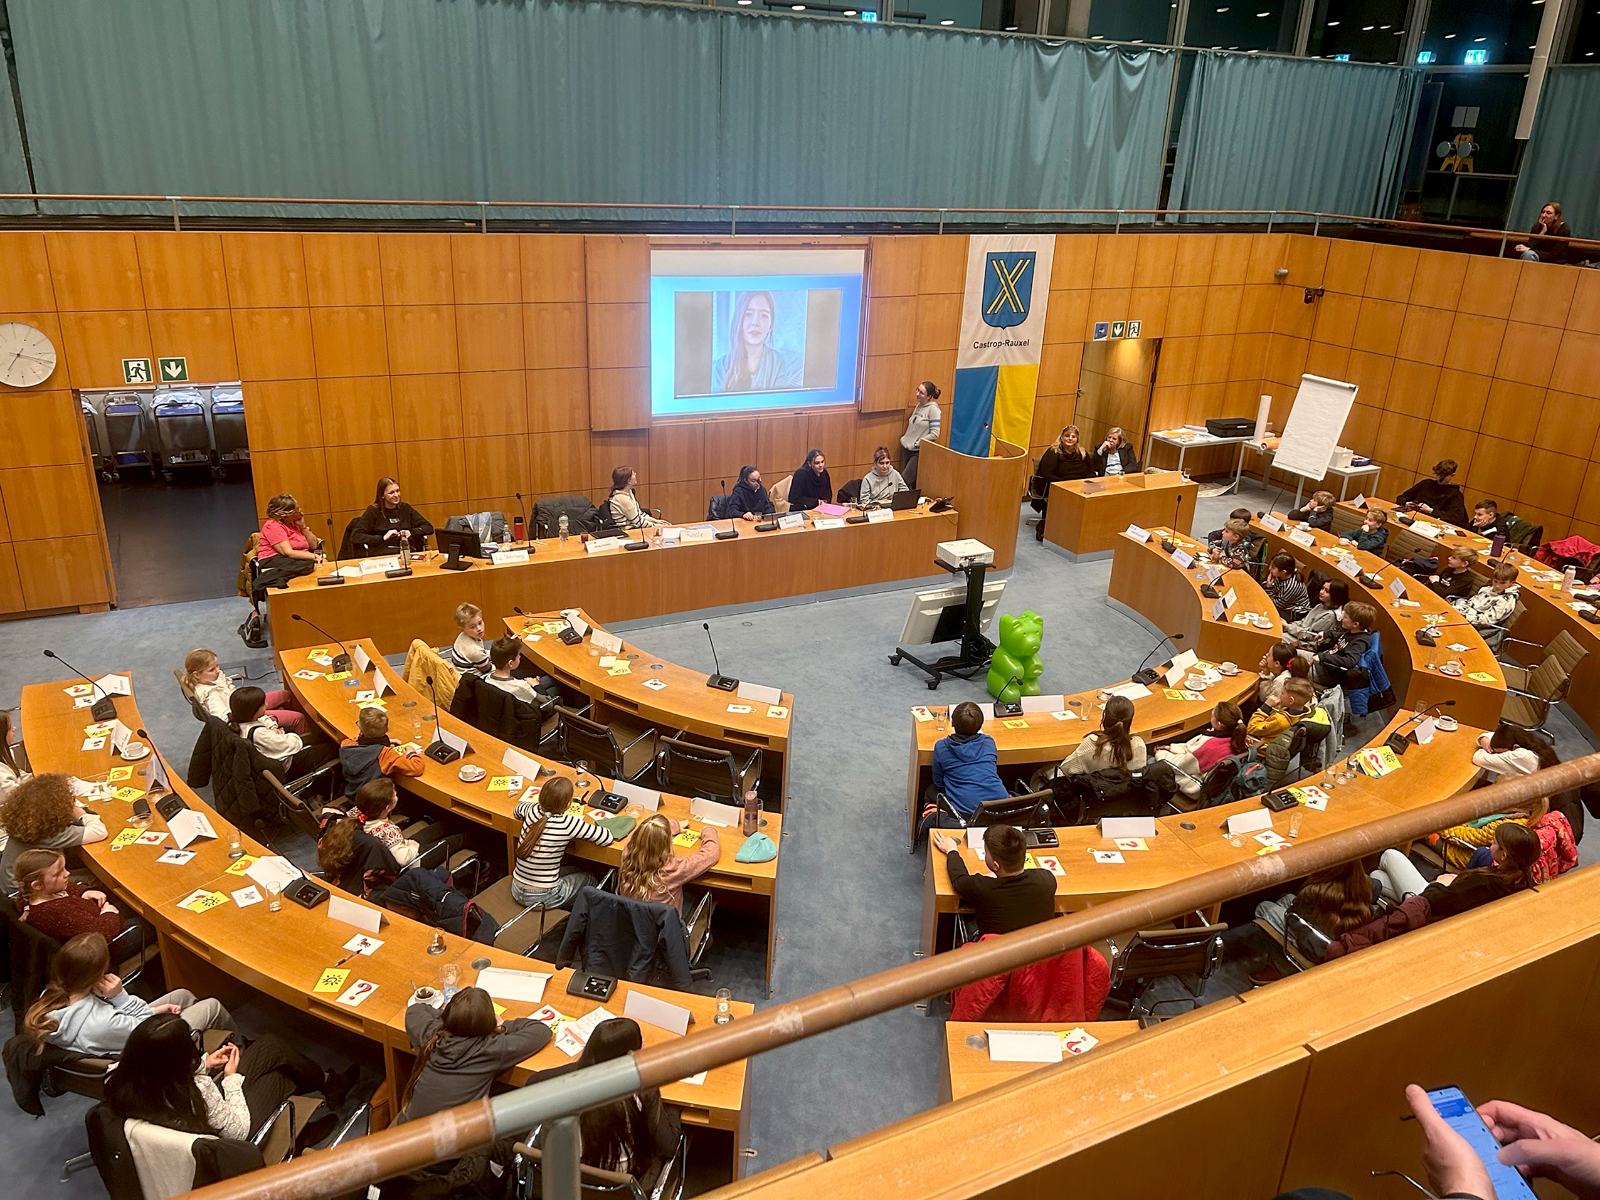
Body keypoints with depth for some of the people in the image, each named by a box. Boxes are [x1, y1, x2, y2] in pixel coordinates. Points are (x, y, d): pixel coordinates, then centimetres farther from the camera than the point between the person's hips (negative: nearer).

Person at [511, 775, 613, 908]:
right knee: (589, 879, 23)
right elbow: (607, 838, -18)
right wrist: (589, 826, 2)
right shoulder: (568, 823, -23)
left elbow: (517, 810, 20)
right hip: (544, 898, -6)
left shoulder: (533, 810, -7)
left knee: (574, 870, 30)